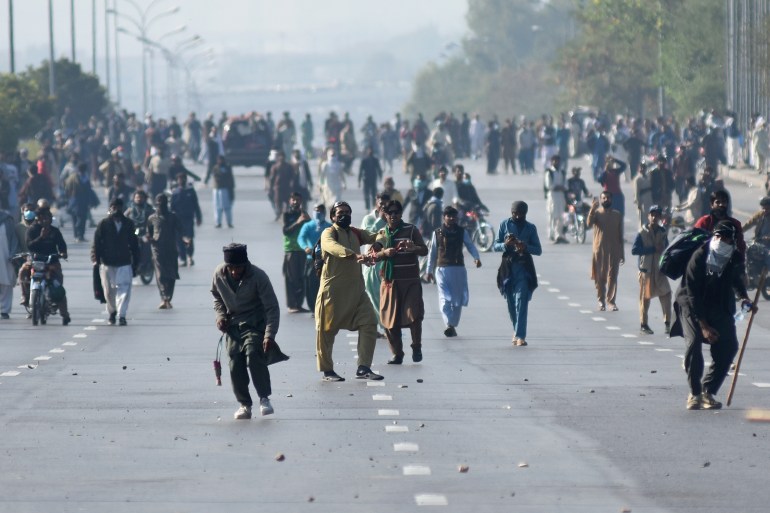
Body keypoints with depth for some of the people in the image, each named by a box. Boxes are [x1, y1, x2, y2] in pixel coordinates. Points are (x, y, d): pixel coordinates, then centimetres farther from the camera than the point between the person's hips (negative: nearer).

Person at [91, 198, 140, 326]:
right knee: (109, 290, 3)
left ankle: (122, 315, 5)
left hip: (124, 262, 0)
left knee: (124, 288, -1)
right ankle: (112, 311, 11)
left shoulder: (128, 224, 5)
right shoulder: (103, 224, 2)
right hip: (107, 263, 0)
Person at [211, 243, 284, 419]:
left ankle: (264, 398, -15)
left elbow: (272, 308, -18)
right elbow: (216, 295, 14)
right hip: (233, 325, 4)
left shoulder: (258, 276, -21)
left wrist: (270, 335, -27)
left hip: (255, 324, -4)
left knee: (253, 356, -25)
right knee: (235, 365, -5)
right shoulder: (219, 274, -10)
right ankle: (244, 405, 9)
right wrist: (220, 314, -3)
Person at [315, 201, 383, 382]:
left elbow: (375, 237, 22)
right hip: (333, 290, -6)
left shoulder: (355, 233, 14)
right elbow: (333, 246, -30)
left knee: (369, 324, -3)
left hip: (355, 289, 6)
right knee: (327, 329, -1)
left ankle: (363, 368, -1)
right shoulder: (329, 233, -8)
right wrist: (355, 255, -45)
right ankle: (327, 370, 9)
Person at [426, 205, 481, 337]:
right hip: (442, 269, -2)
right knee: (445, 298, -15)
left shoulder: (462, 232, 6)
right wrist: (429, 270, 11)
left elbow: (470, 246, 0)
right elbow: (432, 252, 10)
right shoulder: (437, 233, 4)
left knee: (458, 299, 6)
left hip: (458, 268, 2)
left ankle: (453, 325, 17)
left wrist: (476, 258, -19)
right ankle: (449, 325, -24)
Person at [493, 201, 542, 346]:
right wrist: (505, 244, -18)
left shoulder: (530, 228, 5)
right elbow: (495, 246, 4)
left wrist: (526, 247, -15)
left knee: (521, 301, -12)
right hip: (508, 267, 2)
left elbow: (538, 250, 5)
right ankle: (517, 331, 26)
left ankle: (520, 335, -17)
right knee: (511, 302, 7)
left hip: (524, 268, -2)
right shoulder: (504, 225, 6)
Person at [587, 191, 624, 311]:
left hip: (614, 251, 1)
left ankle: (611, 301, 4)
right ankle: (601, 301, 11)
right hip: (599, 250, -1)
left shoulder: (617, 215, 8)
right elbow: (589, 223, -21)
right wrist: (593, 208, -28)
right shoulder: (596, 213, 1)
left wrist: (622, 253, 8)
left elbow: (620, 235, 10)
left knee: (612, 277, -2)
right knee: (600, 277, 2)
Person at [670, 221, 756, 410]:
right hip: (692, 305, -4)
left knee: (729, 345, -11)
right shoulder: (699, 257, -24)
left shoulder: (735, 260, -10)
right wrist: (704, 325, -26)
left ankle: (708, 391, 3)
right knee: (694, 341, -24)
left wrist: (743, 297, -1)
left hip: (719, 307, 4)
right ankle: (694, 393, -12)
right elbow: (692, 294, -23)